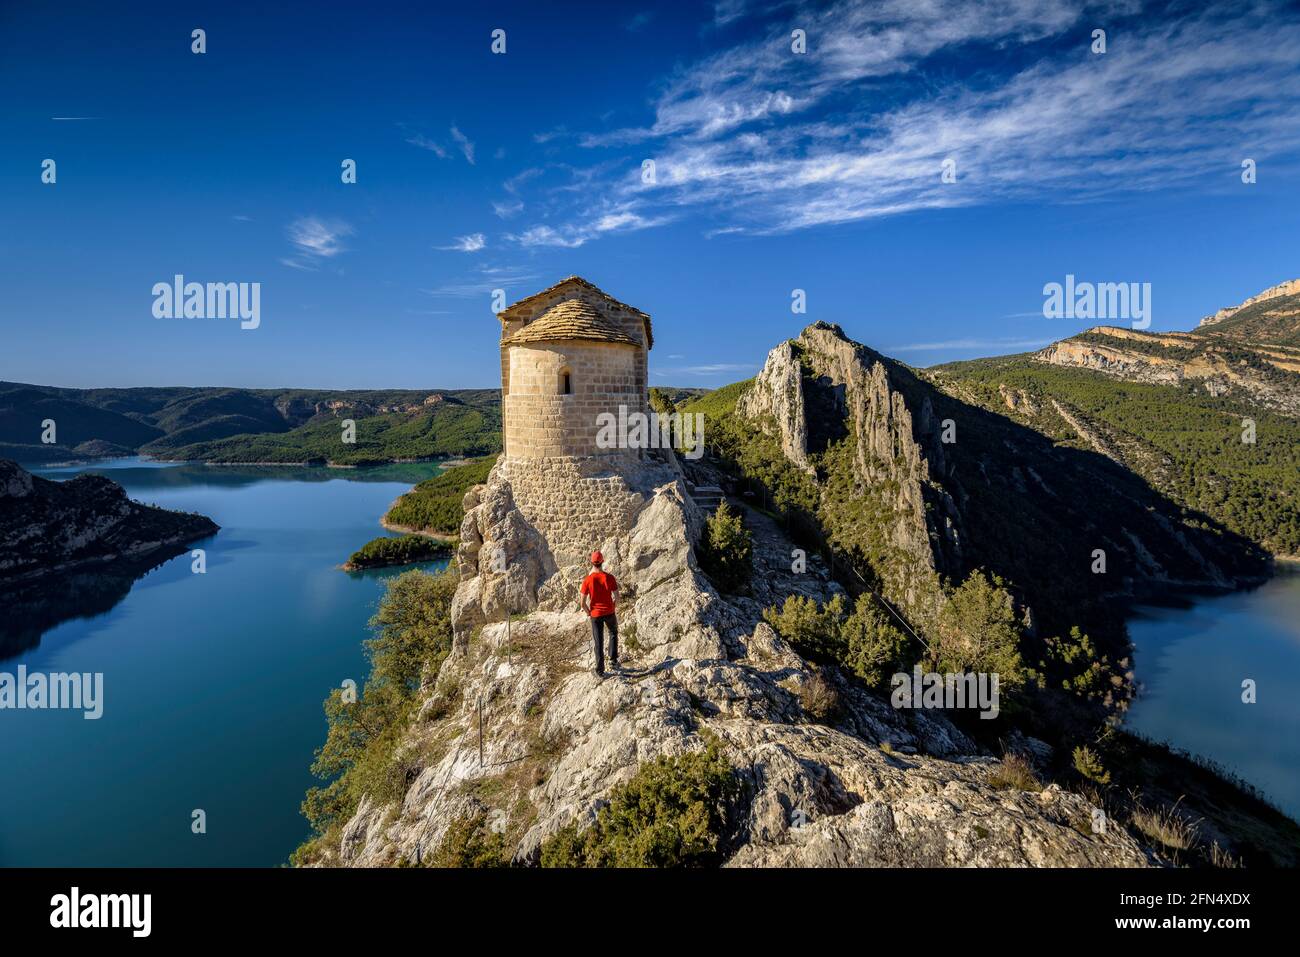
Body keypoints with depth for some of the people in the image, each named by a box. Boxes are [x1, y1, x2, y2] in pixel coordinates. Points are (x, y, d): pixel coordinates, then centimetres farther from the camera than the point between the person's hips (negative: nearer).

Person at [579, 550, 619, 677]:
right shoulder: (609, 577, -13)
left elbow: (582, 603, -12)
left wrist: (589, 613, 6)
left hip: (595, 614, 0)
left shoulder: (587, 580, -14)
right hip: (609, 612, 0)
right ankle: (613, 660, 23)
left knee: (598, 642, 10)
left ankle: (600, 670, 14)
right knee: (613, 633, 28)